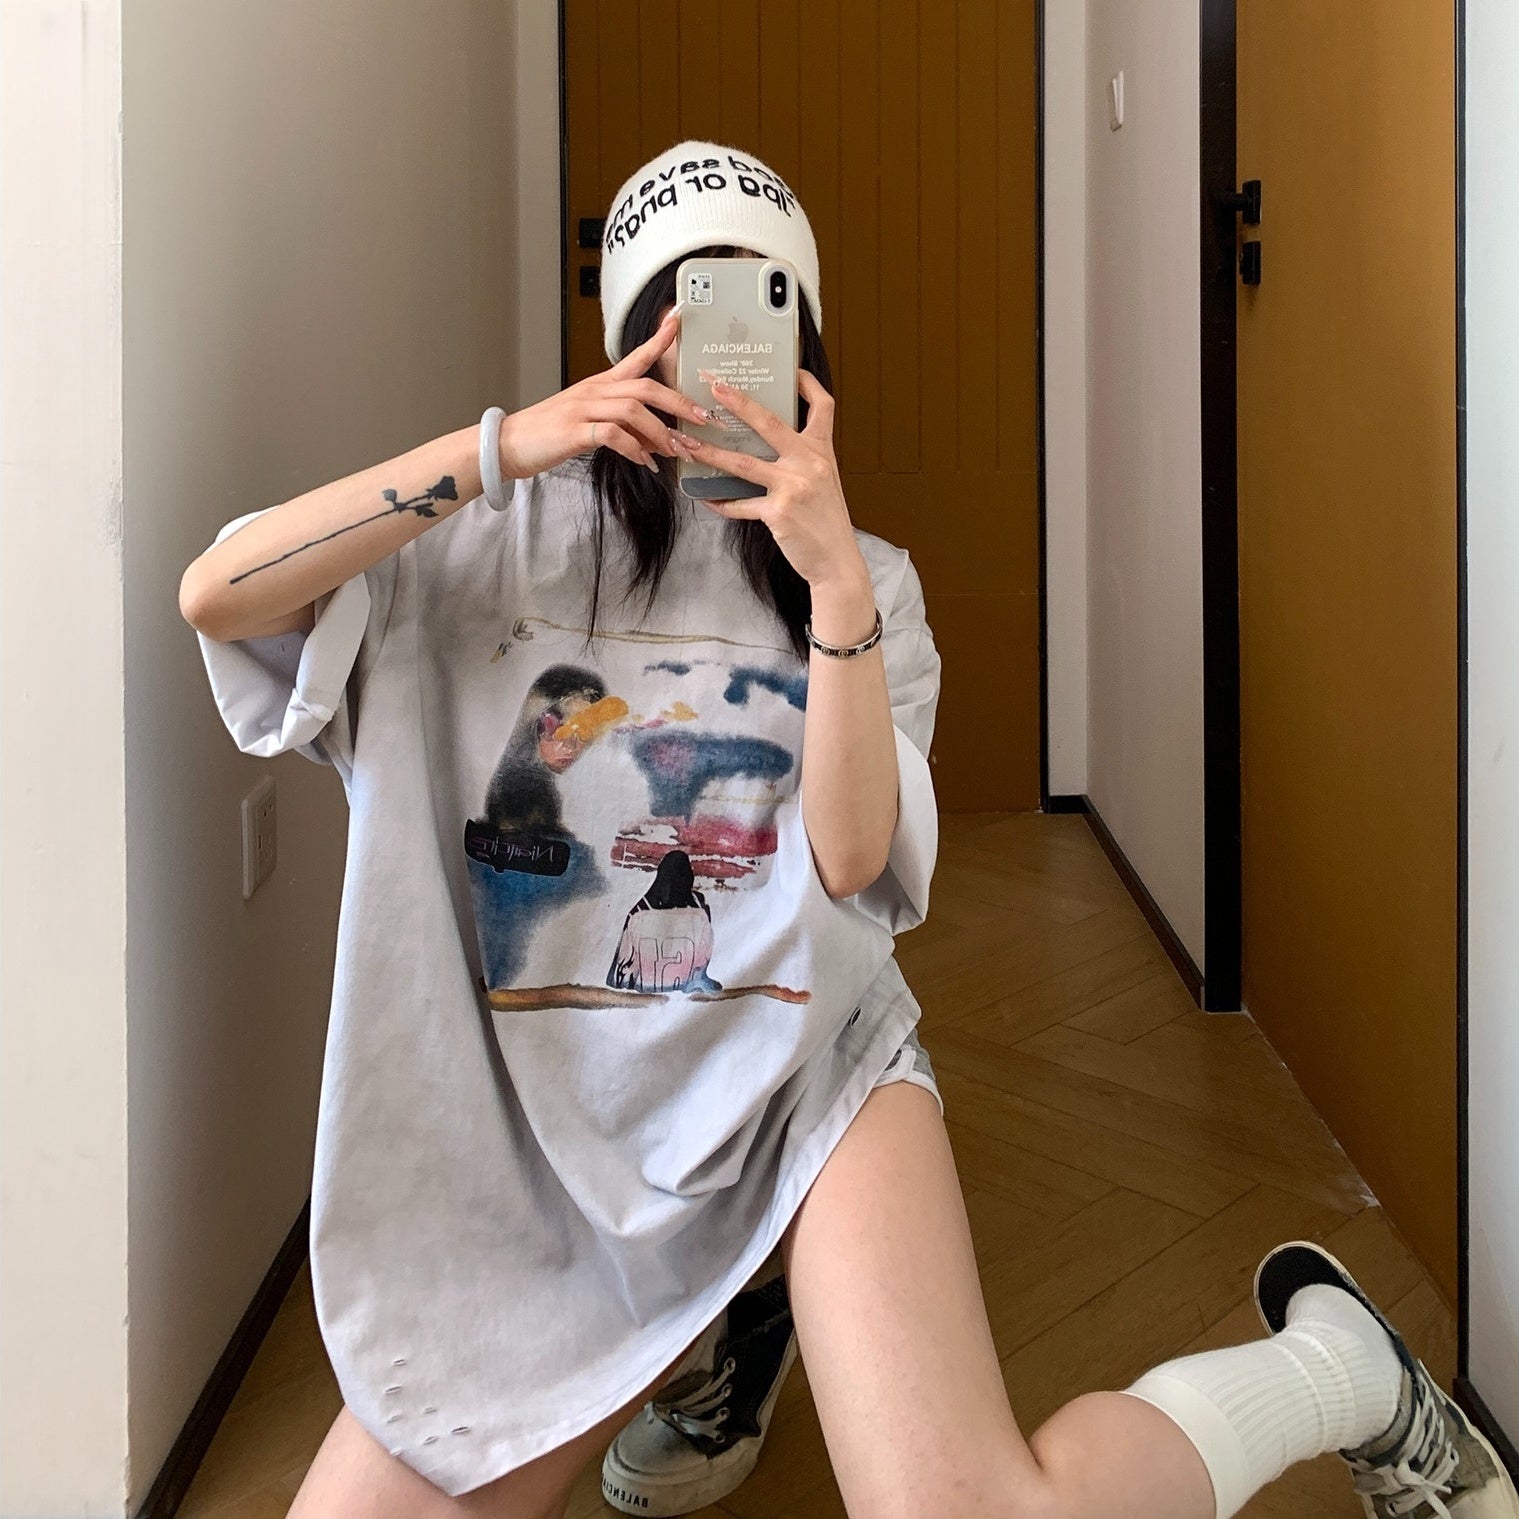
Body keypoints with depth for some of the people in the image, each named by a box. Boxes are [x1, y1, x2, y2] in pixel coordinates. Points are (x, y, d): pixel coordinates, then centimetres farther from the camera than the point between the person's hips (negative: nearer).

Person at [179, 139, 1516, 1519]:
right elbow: (217, 595, -10)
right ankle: (720, 1344, 19)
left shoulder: (866, 578, 7)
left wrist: (833, 568, -19)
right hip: (545, 1122, 3)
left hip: (800, 1070, -2)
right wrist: (503, 446, -16)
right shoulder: (499, 534, 4)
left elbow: (851, 858, -9)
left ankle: (1332, 1365, 8)